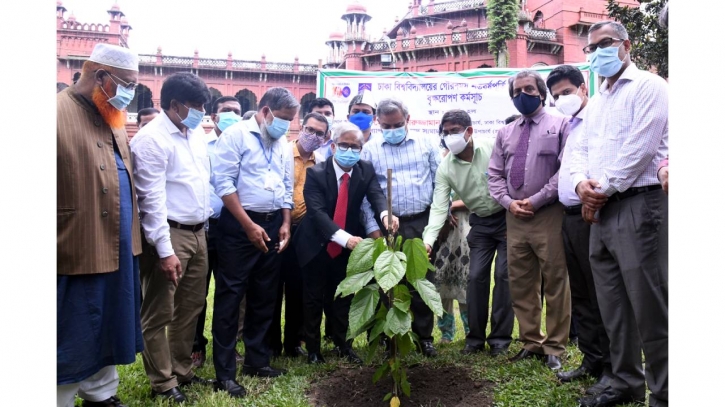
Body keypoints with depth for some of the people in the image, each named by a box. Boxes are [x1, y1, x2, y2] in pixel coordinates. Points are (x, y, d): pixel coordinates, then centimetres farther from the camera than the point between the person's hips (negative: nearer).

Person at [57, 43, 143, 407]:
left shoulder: (112, 118, 13)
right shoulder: (59, 114, -15)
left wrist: (129, 238, 16)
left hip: (118, 251, 9)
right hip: (79, 253, -8)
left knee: (108, 329, 20)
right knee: (73, 338, 6)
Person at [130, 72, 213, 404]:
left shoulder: (196, 131, 10)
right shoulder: (151, 139, -13)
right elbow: (153, 199, -17)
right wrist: (164, 251, -20)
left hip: (198, 232, 8)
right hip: (170, 234, -8)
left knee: (190, 308, 16)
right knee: (159, 314, 5)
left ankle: (182, 370, 31)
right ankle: (162, 382, 18)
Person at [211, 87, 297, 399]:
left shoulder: (281, 144, 13)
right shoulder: (236, 135, -8)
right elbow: (224, 183, -14)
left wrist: (285, 224, 6)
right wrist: (249, 226, -16)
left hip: (272, 225, 7)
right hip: (239, 225, -7)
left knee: (264, 297, 13)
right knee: (230, 297, -1)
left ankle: (256, 359, 27)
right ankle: (225, 372, 8)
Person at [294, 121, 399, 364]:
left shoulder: (366, 170, -7)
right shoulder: (316, 173, -19)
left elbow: (376, 194, -23)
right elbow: (317, 212, -29)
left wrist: (385, 214, -47)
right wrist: (344, 237, -43)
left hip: (347, 247, 3)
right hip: (316, 246, -3)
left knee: (344, 297, 13)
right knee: (314, 298, 9)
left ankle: (343, 344, 29)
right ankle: (313, 347, 25)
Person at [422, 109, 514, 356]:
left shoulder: (493, 148, -18)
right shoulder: (445, 168, -10)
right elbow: (438, 207, -13)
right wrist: (428, 240, -27)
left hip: (508, 218, -3)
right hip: (480, 223, 3)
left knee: (504, 275, -6)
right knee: (476, 276, 0)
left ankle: (500, 339, 5)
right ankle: (475, 337, 13)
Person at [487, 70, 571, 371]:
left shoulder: (559, 125, 3)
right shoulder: (505, 133, 17)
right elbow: (494, 173, 15)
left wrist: (536, 200, -12)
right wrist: (509, 202, -1)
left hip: (548, 215, -5)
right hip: (514, 217, 5)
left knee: (555, 282, -1)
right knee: (520, 284, 9)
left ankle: (554, 347, 10)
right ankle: (531, 342, 21)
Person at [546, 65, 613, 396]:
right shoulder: (565, 127, 19)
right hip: (569, 217, 8)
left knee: (601, 294, -2)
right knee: (580, 294, 14)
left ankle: (611, 368, 10)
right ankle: (591, 360, 25)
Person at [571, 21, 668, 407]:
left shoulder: (648, 86, -2)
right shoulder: (595, 102, 22)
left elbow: (640, 147, -13)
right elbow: (581, 149, 17)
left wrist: (604, 189, -10)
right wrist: (582, 183, -3)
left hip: (638, 204, -8)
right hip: (600, 210, 8)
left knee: (648, 305, -6)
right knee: (612, 303, 12)